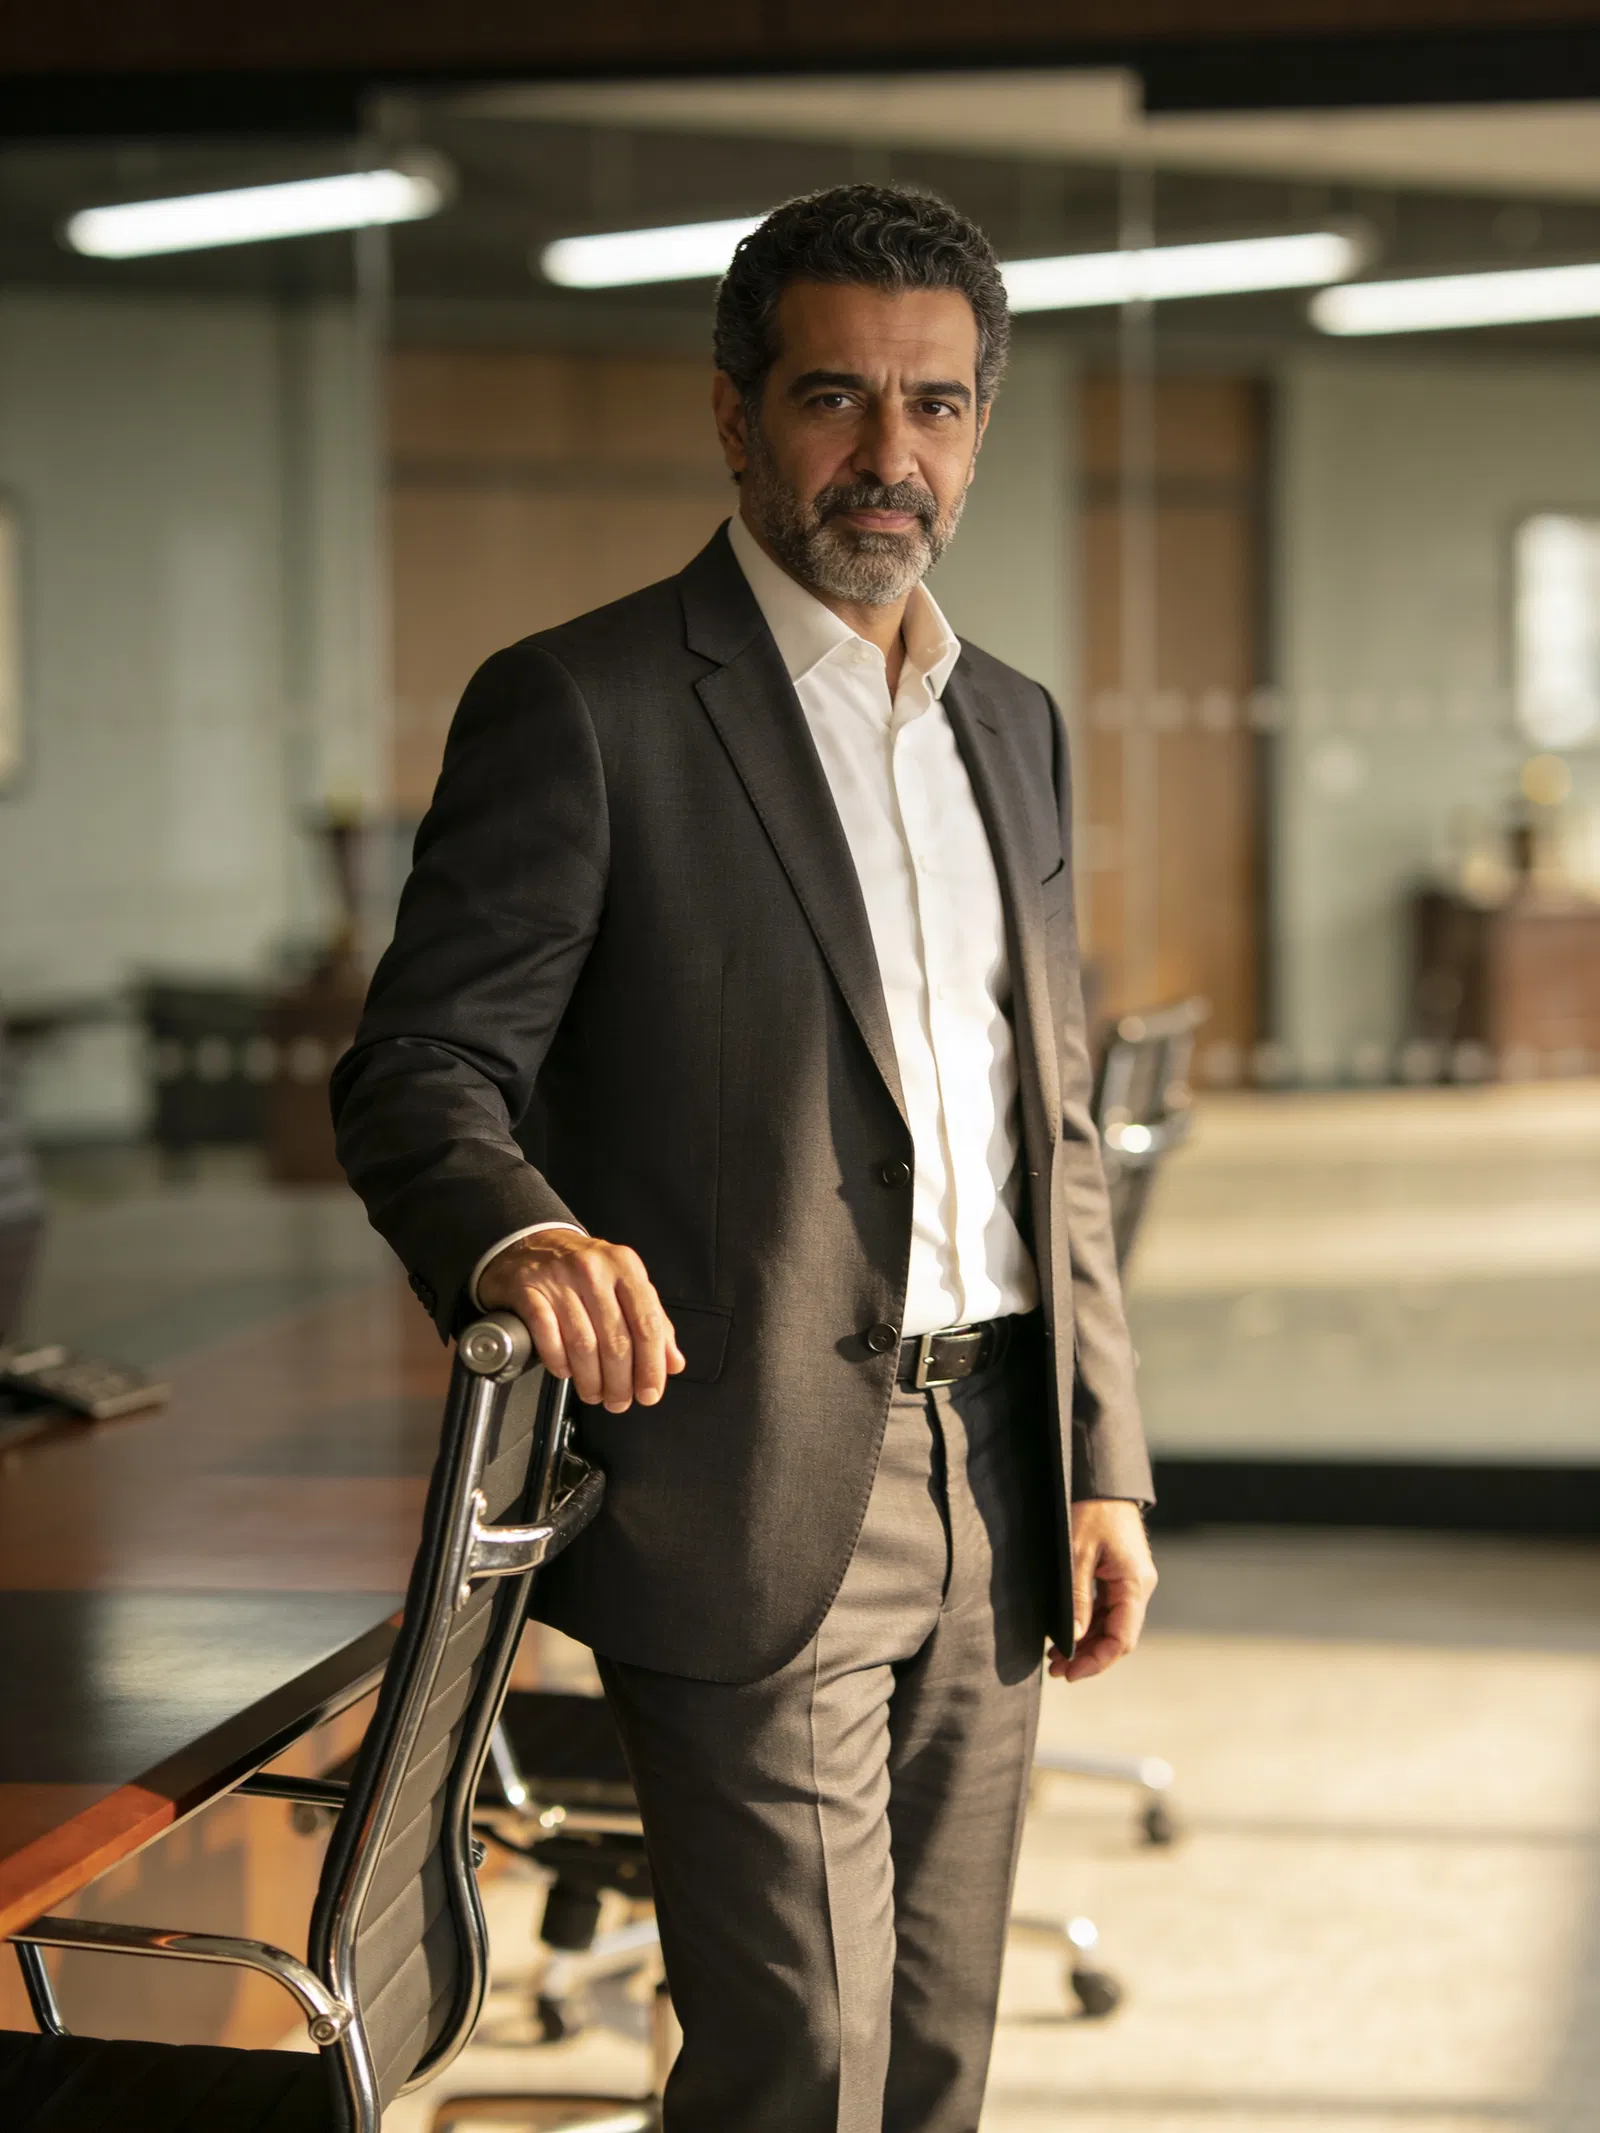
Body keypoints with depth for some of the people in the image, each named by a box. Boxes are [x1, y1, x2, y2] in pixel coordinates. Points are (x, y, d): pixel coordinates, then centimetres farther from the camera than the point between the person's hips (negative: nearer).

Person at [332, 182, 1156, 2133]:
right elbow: (419, 1072, -12)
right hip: (754, 1496, -6)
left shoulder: (1011, 725, 15)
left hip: (989, 1479, 7)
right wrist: (516, 1233, -34)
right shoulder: (578, 706, -6)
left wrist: (1103, 1460, 12)